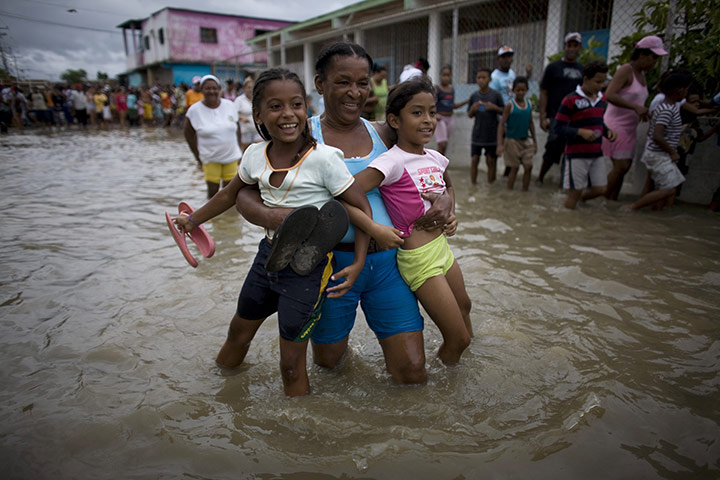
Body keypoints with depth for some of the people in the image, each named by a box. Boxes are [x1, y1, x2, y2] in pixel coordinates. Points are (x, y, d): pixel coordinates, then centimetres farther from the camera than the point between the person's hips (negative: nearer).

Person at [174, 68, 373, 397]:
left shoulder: (323, 157, -20)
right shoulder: (256, 155, -3)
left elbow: (362, 207, -15)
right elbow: (231, 194, 16)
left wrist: (358, 264, -21)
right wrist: (193, 220, 26)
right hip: (268, 254, 6)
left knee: (291, 362, 2)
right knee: (238, 333, 26)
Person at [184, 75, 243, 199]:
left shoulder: (230, 105, 0)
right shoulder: (194, 110, -7)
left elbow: (236, 129, 10)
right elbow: (189, 134, 1)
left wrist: (239, 149, 8)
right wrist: (198, 157, -1)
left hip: (231, 155, 2)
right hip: (210, 159, -2)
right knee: (213, 190, -2)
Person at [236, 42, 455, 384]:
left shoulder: (383, 134, 5)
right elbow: (244, 193, -8)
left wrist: (444, 200, -9)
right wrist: (276, 217, -30)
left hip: (386, 261, 3)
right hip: (333, 262, -2)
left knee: (412, 371, 3)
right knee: (327, 360, 18)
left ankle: (388, 339, 38)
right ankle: (340, 333, 53)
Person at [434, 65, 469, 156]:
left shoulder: (452, 89, 12)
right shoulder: (436, 89, -6)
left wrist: (468, 101, 19)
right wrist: (435, 114, -31)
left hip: (450, 119, 6)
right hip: (439, 119, -6)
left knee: (444, 146, 7)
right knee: (442, 145, -16)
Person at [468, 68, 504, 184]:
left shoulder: (496, 95, -3)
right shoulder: (474, 96, 2)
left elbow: (503, 112, 2)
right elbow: (470, 115, 8)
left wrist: (494, 107, -16)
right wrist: (472, 109, -14)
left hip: (492, 134, -2)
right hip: (477, 134, 2)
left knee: (491, 161, 3)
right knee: (474, 159, 2)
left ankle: (490, 184, 14)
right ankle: (473, 184, 12)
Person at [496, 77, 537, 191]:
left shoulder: (529, 104, 5)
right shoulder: (510, 105, -10)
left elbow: (530, 123, 15)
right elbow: (502, 124, -12)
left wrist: (534, 141, 15)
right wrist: (500, 144, -19)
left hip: (525, 140, 5)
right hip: (512, 140, -4)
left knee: (528, 166, 1)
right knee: (514, 168, 1)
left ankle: (525, 192, 13)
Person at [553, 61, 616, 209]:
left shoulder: (601, 99, 11)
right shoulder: (571, 100, -11)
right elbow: (558, 127, -13)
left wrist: (607, 131, 2)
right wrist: (581, 132, -26)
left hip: (597, 153, 7)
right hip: (576, 153, -6)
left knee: (600, 189, 8)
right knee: (575, 191, 1)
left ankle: (581, 197, 36)